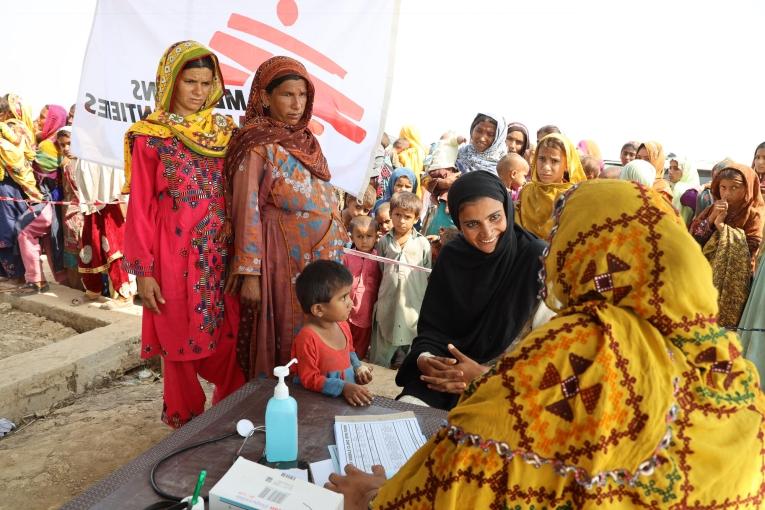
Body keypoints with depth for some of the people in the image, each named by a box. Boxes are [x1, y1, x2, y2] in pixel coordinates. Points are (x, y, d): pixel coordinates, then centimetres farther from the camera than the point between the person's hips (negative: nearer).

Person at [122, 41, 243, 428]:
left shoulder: (225, 131, 9)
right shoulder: (150, 136, -2)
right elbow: (139, 207, -4)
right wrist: (143, 271, -8)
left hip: (222, 253, 4)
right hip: (176, 255, -3)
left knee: (230, 341, 7)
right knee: (182, 345, 7)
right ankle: (186, 428, 27)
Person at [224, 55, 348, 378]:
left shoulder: (306, 140, 12)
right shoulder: (257, 145, -10)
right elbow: (247, 211, -14)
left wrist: (336, 251, 15)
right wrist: (250, 272, -17)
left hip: (321, 257, 7)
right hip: (282, 258, -7)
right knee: (284, 342, 3)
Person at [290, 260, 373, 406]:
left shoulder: (343, 324, 2)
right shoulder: (307, 338, -20)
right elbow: (309, 379, -17)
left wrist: (358, 367, 3)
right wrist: (343, 387, -22)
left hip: (349, 394, 7)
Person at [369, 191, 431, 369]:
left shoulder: (422, 243, 0)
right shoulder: (384, 241, 3)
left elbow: (428, 273, 4)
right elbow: (379, 271, 12)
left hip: (413, 302, -1)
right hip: (387, 301, 1)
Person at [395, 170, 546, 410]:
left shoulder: (538, 259, -12)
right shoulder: (451, 255, 2)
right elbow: (431, 326, 4)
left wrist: (485, 374, -19)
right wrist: (424, 359, -17)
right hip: (444, 375, 3)